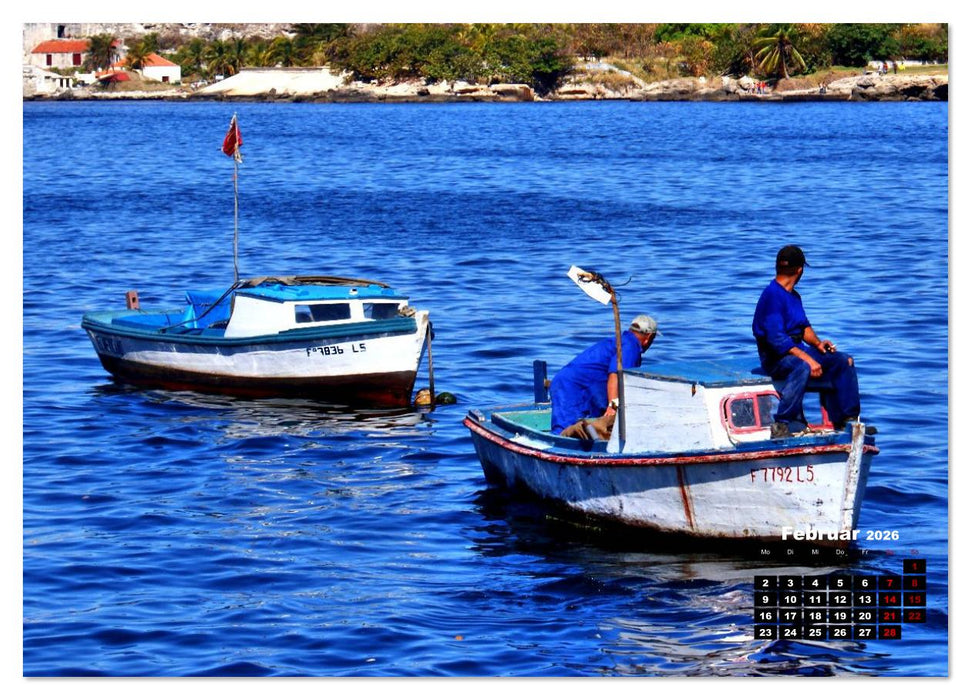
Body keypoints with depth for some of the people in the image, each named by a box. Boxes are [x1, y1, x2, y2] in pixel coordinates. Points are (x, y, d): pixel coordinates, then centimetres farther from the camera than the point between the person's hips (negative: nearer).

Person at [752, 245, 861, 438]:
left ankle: (849, 420, 2)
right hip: (775, 357, -10)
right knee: (802, 367, -40)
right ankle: (782, 425, -42)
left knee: (844, 361, 1)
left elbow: (804, 326, 25)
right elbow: (776, 339, -24)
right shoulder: (772, 295, -16)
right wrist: (807, 359, -28)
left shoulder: (794, 296, 16)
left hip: (797, 351, 10)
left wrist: (817, 343, 3)